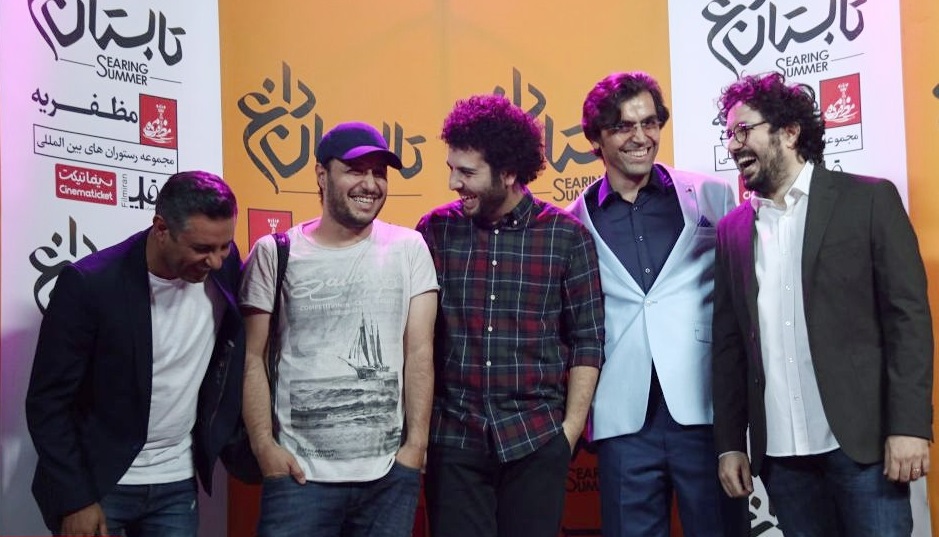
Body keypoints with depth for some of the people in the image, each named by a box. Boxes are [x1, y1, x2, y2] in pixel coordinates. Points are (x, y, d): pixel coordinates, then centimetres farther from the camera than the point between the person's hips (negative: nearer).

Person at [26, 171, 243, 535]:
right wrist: (75, 499, -14)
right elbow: (48, 402, -12)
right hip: (96, 484, -3)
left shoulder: (226, 268, -7)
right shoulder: (90, 284, -18)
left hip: (177, 485, 3)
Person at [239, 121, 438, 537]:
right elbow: (252, 357, 2)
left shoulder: (408, 249, 3)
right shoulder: (275, 253, 1)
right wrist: (263, 445, -6)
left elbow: (419, 353, 0)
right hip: (301, 474, -1)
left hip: (390, 474, 1)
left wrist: (416, 444, -5)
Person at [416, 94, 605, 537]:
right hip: (452, 437, 1)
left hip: (537, 439, -1)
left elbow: (587, 341, 1)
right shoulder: (435, 230, 1)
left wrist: (570, 430, -3)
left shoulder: (567, 236, -2)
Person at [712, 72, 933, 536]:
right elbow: (729, 342, 11)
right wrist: (730, 442, 7)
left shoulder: (869, 200, 1)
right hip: (778, 450, 4)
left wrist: (909, 425, -13)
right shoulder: (732, 229, 12)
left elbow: (908, 315, -5)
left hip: (861, 440, -3)